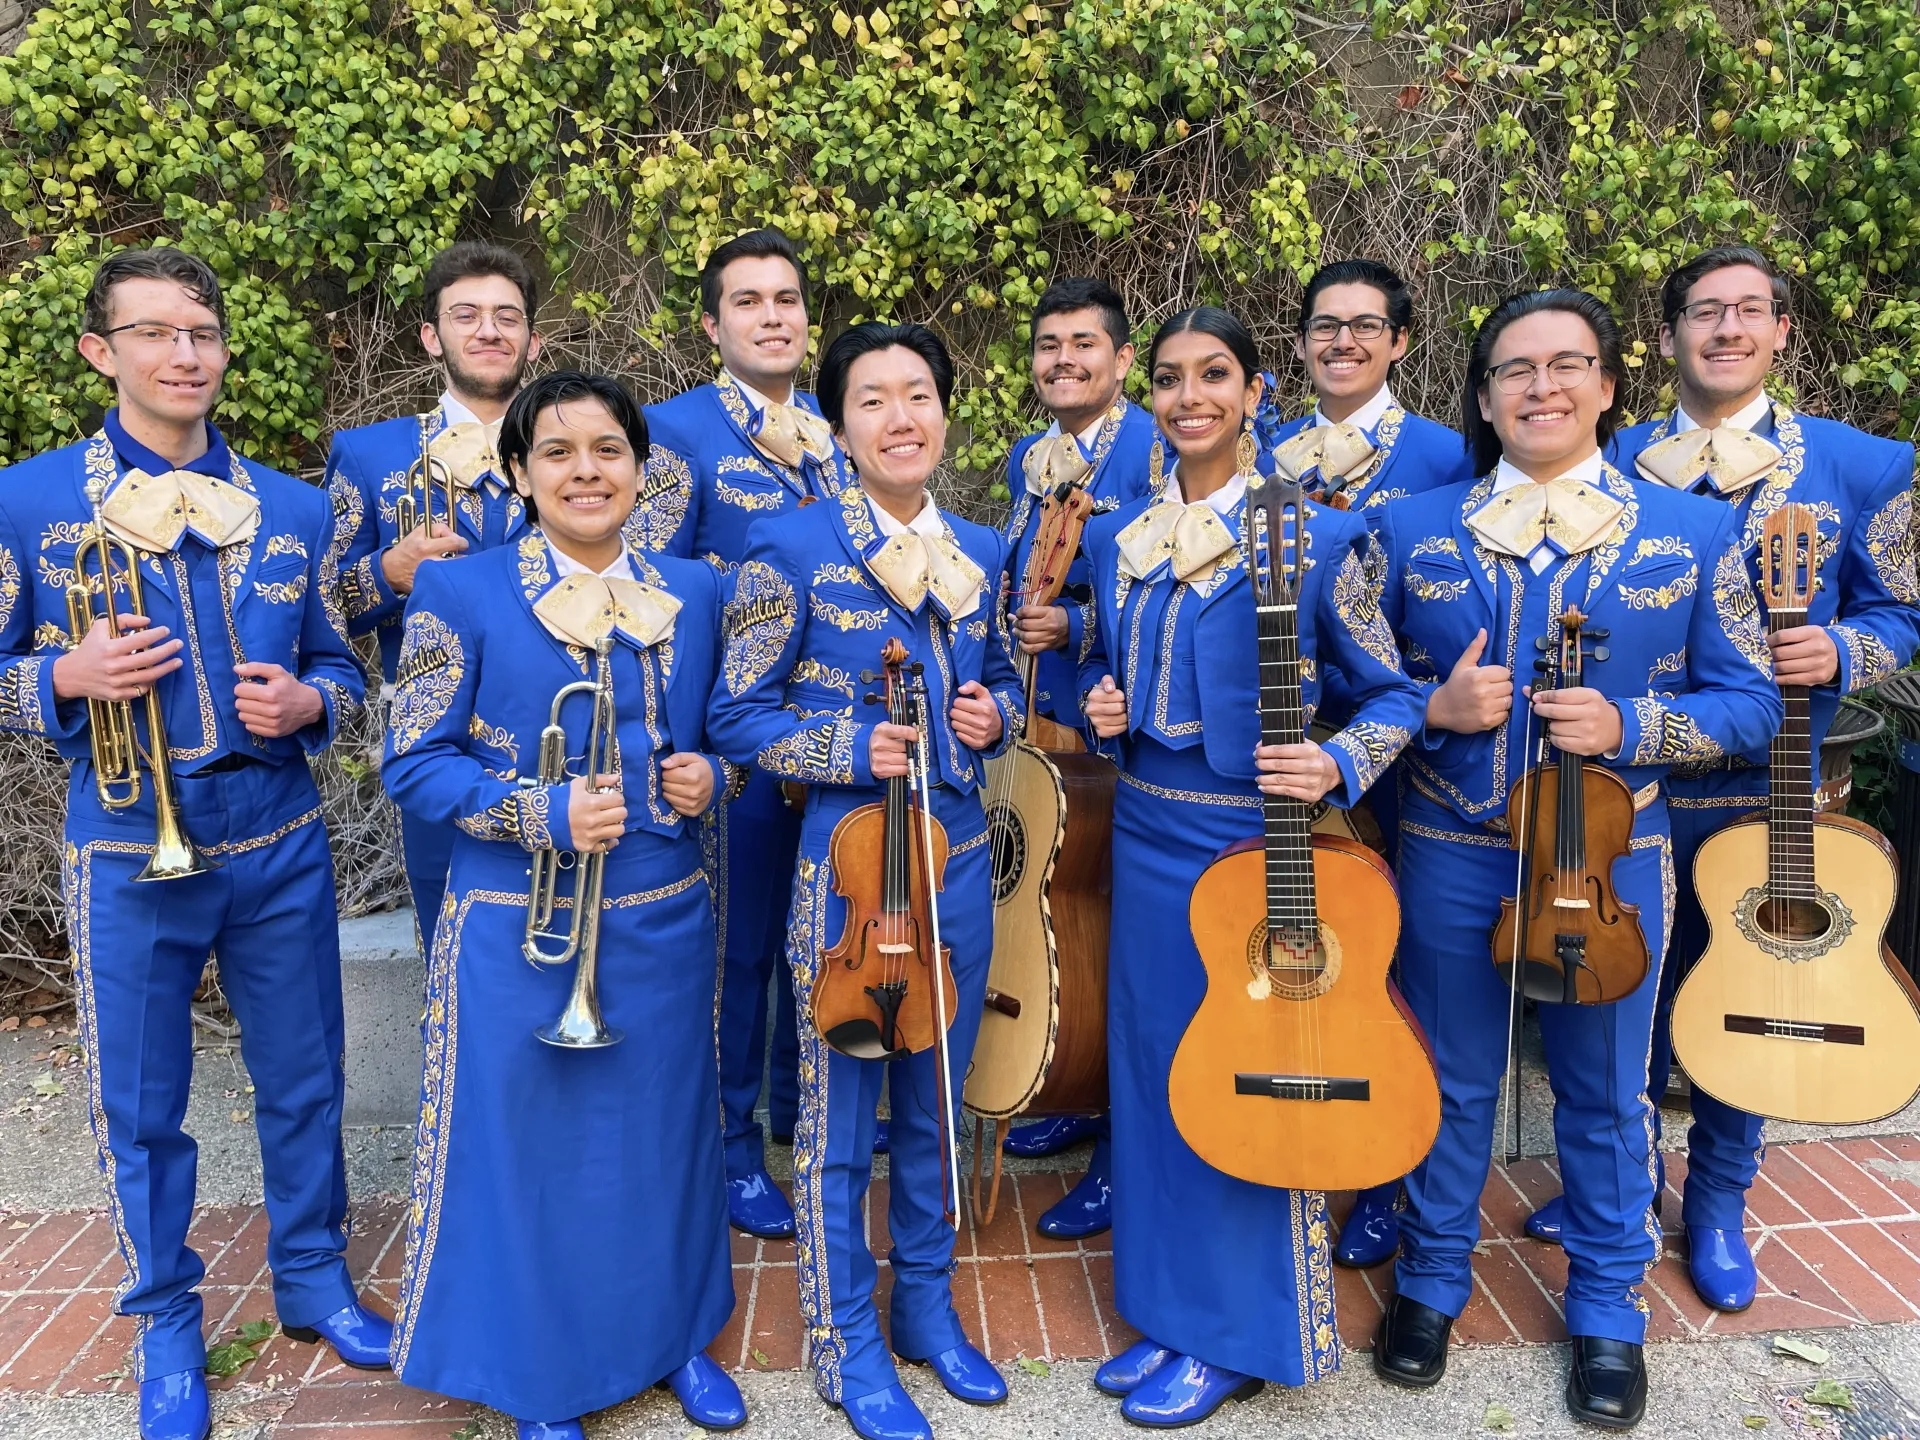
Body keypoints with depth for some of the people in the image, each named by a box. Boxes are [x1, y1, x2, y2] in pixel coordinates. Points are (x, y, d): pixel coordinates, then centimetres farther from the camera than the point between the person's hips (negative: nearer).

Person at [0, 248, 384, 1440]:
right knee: (141, 1106, 12)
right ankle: (167, 1320, 34)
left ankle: (315, 1277, 36)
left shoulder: (294, 509, 4)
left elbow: (341, 671, 9)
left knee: (305, 1082, 14)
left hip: (281, 848, 2)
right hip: (129, 858, -2)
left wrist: (306, 702, -12)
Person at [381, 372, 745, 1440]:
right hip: (520, 937, -3)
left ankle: (678, 1333, 41)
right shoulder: (462, 595, -6)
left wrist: (710, 773, -7)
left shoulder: (694, 591, 5)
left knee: (667, 1138, 17)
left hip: (667, 924, 4)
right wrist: (545, 813, -21)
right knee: (533, 1150, 9)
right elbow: (413, 762, -7)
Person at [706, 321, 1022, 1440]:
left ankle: (927, 1305, 39)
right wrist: (851, 748, -22)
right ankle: (848, 1342, 29)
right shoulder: (793, 550, -9)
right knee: (840, 1117, 7)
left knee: (936, 1102, 18)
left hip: (960, 860, 5)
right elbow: (739, 718, -7)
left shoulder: (980, 551, 6)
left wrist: (994, 713, -5)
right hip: (847, 865, -5)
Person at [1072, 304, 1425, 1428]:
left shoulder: (1316, 533, -8)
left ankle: (1242, 1334, 26)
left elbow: (1393, 693, -4)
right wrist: (1101, 704, -2)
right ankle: (1170, 1309, 33)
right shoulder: (1119, 539, 7)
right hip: (1150, 838, 5)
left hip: (1264, 840, -5)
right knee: (1153, 1066, 13)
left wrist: (1338, 766, -22)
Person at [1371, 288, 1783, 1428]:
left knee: (1606, 1093, 15)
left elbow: (1751, 703, 0)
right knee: (1450, 1082, 15)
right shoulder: (1412, 529, 0)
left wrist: (1625, 726, -18)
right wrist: (1436, 705, -15)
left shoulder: (1692, 532, -2)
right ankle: (1432, 1281, 38)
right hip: (1451, 857, 1)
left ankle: (1609, 1311, 38)